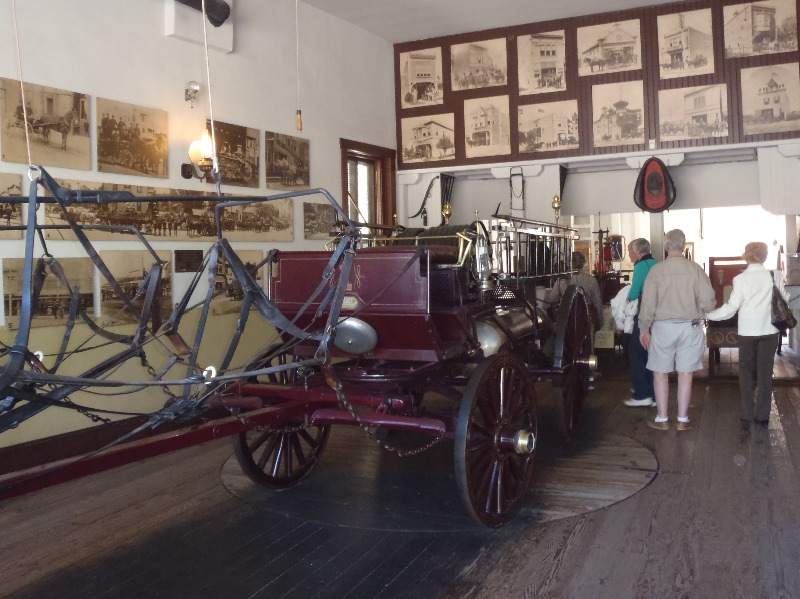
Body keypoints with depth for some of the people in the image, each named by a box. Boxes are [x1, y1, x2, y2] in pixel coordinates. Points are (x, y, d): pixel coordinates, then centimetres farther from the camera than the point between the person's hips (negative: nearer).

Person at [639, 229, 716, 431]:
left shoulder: (657, 270, -7)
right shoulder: (695, 269, -5)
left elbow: (648, 303, -6)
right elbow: (708, 301, -8)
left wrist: (644, 329, 4)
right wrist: (698, 313, 14)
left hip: (663, 327, -1)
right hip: (690, 327, 1)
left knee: (660, 373, 9)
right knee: (686, 374, 8)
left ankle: (662, 419, 14)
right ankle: (683, 420, 15)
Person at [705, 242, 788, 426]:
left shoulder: (741, 278, -8)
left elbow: (731, 307, -10)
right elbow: (784, 299, 6)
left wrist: (708, 315, 0)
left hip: (748, 330, -1)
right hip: (769, 329, 1)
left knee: (746, 370, 10)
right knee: (765, 371, 8)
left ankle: (747, 414, 11)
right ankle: (763, 415, 11)